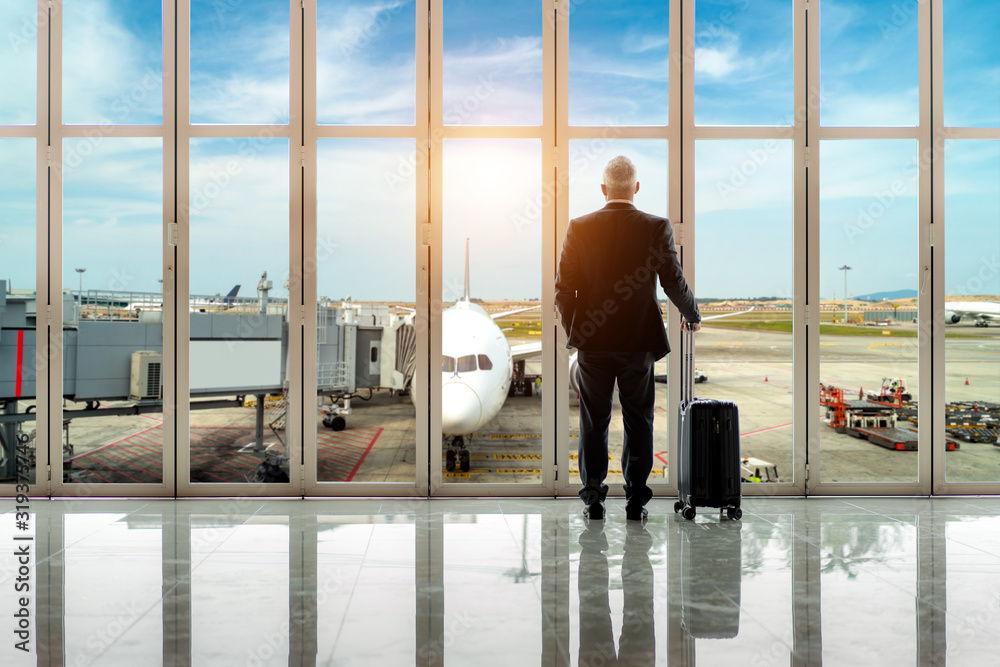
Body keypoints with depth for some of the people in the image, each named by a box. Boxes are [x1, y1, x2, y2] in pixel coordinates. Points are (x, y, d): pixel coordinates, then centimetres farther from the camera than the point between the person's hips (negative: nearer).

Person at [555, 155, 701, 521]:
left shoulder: (579, 227, -3)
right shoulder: (657, 227, -6)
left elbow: (564, 288, -3)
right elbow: (674, 282, -4)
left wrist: (574, 331, 12)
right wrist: (692, 316, 15)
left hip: (592, 342, 1)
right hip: (639, 341, 0)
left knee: (593, 423, 11)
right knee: (638, 422, 10)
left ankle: (593, 499, 15)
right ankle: (636, 500, 15)